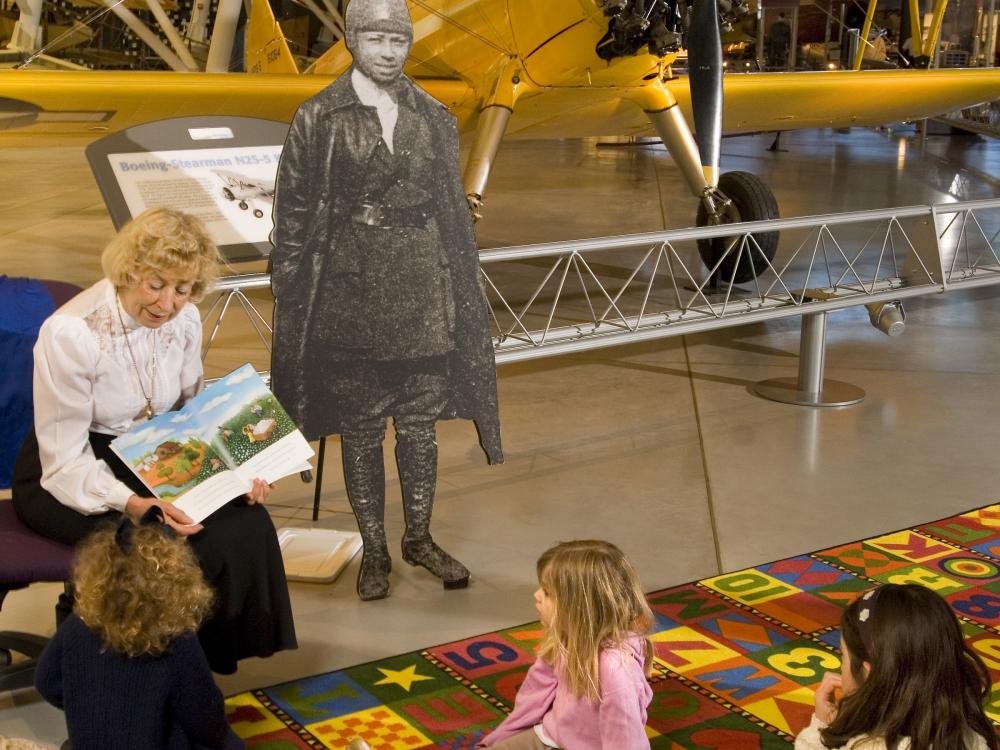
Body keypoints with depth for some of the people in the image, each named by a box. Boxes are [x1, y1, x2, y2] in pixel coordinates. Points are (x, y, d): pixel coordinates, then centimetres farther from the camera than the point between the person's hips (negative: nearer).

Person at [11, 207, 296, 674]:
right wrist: (133, 505, -36)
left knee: (245, 521, -19)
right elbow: (65, 460, -20)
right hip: (63, 479, -6)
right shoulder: (72, 332, -22)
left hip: (150, 462, 6)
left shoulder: (184, 320, -4)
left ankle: (210, 658, 0)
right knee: (175, 545, -28)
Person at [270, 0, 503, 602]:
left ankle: (420, 537, 26)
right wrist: (293, 295, -4)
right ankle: (374, 550, 18)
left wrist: (464, 291, 11)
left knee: (421, 421, 9)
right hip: (351, 290, -2)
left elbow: (454, 210, 13)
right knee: (361, 427, 5)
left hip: (424, 292, 3)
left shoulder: (434, 118, 8)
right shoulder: (319, 119, -2)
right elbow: (293, 214, 0)